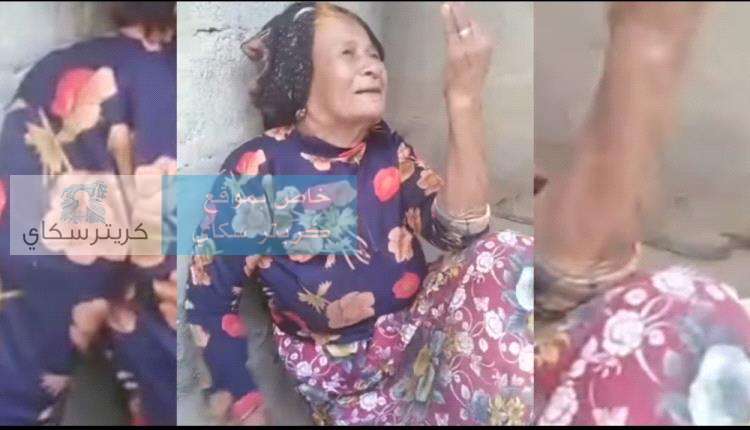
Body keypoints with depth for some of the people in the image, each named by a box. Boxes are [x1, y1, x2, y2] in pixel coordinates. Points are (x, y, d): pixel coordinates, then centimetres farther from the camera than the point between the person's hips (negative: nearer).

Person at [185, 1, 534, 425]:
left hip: (415, 330, 6)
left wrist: (465, 99, -25)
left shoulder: (387, 149, 0)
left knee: (508, 259, -19)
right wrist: (242, 403, -13)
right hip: (339, 364, -6)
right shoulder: (258, 169, -13)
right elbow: (208, 300, -7)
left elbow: (460, 231, -17)